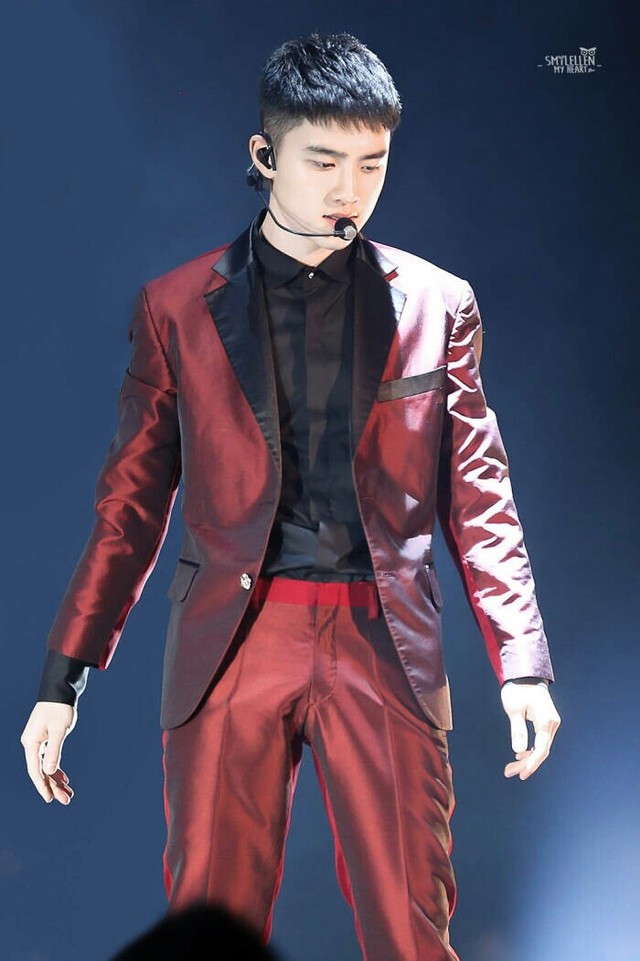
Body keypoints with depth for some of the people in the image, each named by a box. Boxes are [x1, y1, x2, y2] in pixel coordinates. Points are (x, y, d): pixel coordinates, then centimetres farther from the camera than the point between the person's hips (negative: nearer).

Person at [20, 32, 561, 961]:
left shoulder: (437, 306, 9)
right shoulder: (176, 308, 7)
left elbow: (478, 498, 9)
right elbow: (130, 503, 8)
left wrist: (522, 665, -1)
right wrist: (61, 681, 3)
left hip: (384, 644, 0)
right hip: (231, 642, 0)